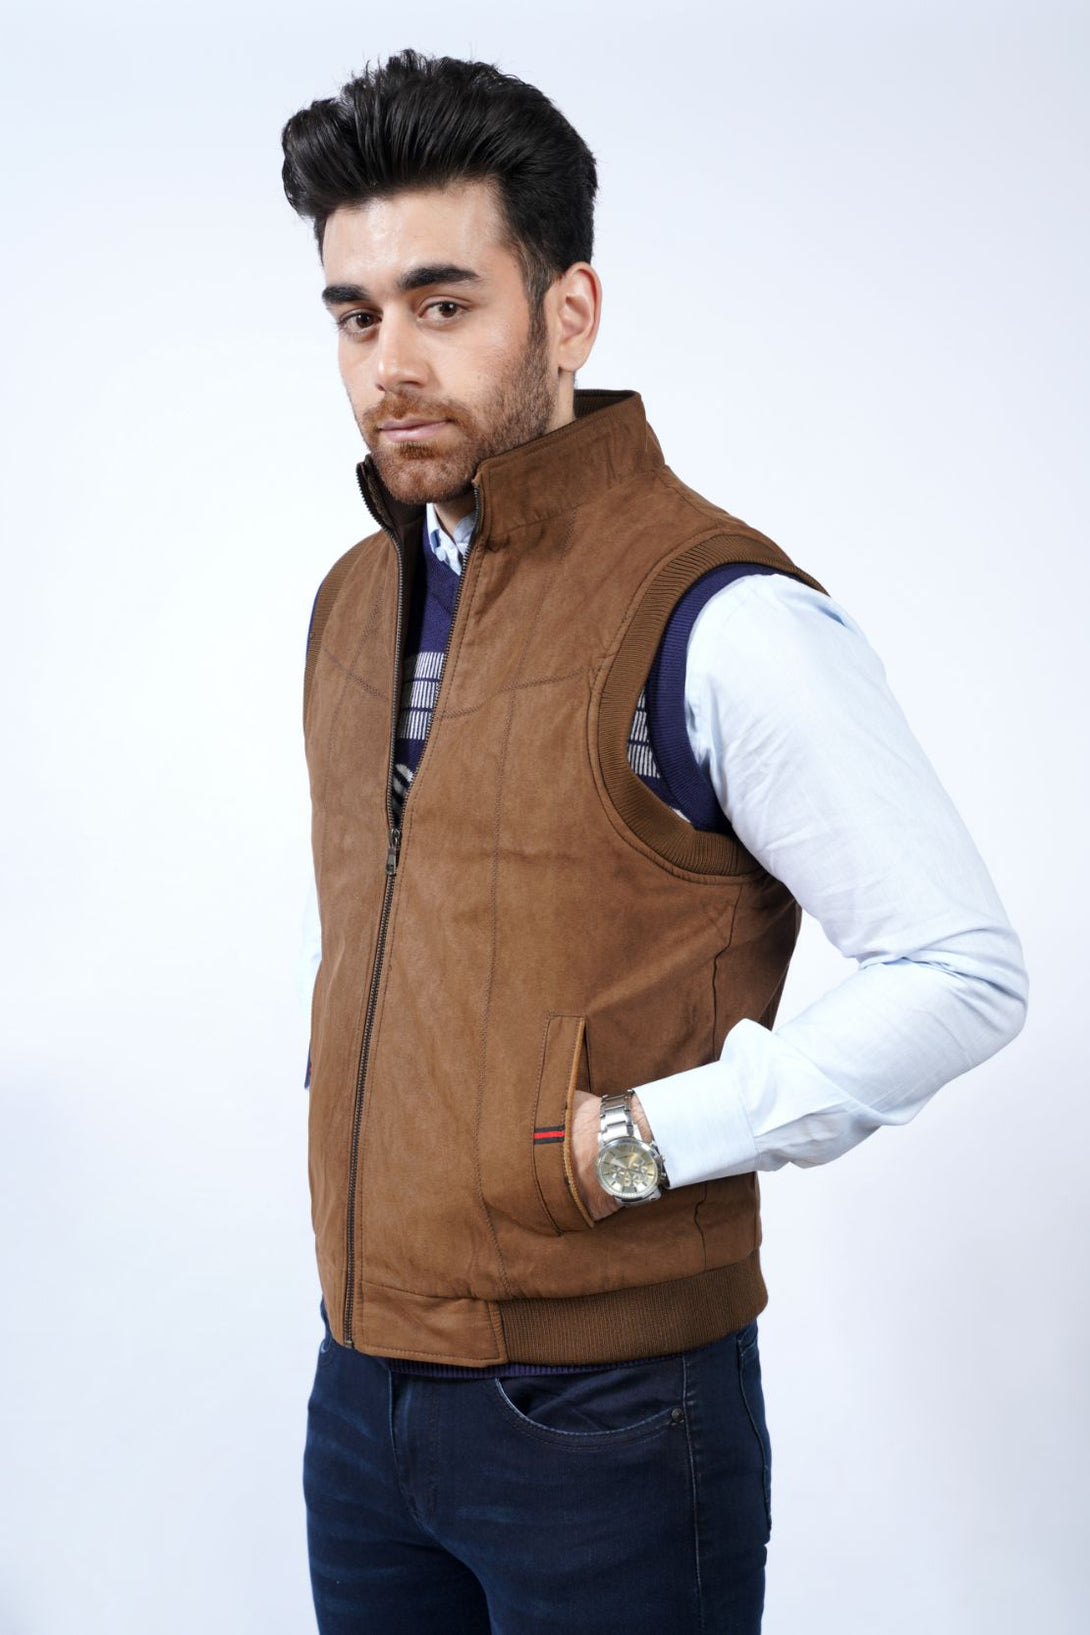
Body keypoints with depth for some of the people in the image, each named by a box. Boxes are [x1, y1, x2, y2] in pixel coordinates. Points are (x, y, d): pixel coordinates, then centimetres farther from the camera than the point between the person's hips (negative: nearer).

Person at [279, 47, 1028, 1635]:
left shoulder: (720, 621, -16)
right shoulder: (353, 602, 8)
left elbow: (963, 975, -17)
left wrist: (640, 1142, -17)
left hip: (601, 1422, -6)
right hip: (361, 1386, 7)